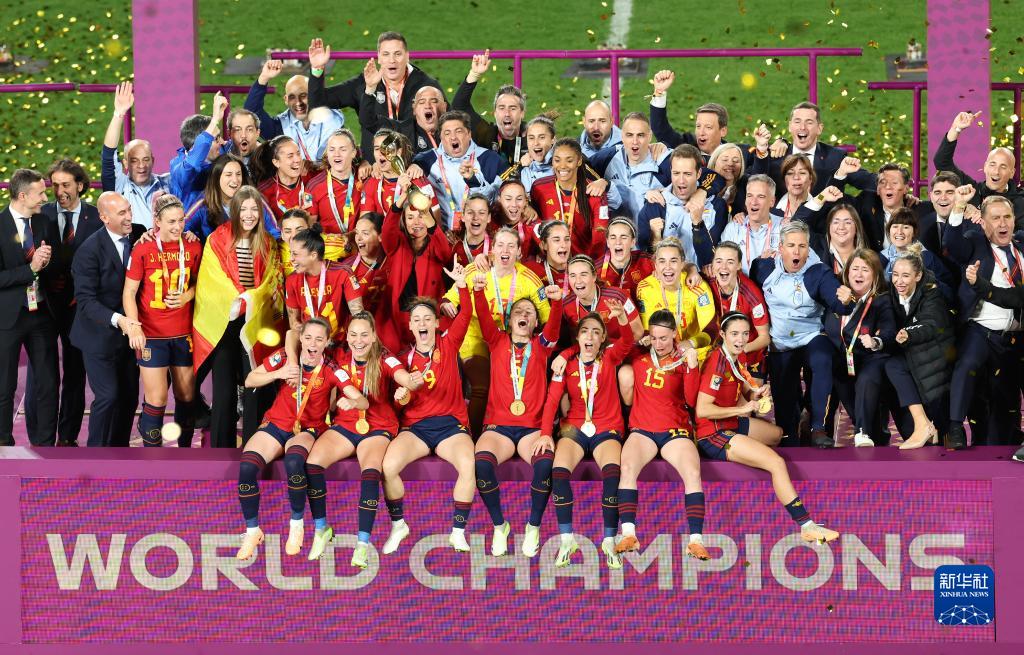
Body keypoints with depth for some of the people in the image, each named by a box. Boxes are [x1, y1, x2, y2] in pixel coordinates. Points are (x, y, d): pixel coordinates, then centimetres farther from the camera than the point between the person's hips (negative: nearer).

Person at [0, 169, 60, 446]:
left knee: (49, 383, 8)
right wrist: (31, 268, -22)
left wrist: (46, 261, -16)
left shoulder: (46, 223, 5)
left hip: (42, 314, 5)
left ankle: (45, 444, 17)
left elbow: (59, 266, 5)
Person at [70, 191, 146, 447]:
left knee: (129, 397, 11)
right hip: (100, 336, -6)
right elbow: (86, 299, -20)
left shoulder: (138, 235, -2)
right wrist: (117, 319, -34)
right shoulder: (90, 250, -17)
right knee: (108, 397, -9)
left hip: (129, 331, 6)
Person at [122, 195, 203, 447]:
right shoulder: (143, 250, -7)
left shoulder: (193, 247, 3)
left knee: (186, 396, 8)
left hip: (184, 334, 3)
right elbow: (129, 292, -5)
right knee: (156, 400, -5)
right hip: (151, 335, -3)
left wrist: (187, 296, -6)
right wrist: (134, 326, -18)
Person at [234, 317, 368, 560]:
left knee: (294, 461, -38)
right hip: (276, 424, 2)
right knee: (246, 466, -27)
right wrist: (278, 374, -16)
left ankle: (297, 525, -14)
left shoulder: (331, 370, -9)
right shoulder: (284, 357, -4)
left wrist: (350, 402, -39)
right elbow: (249, 381, 1)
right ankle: (252, 531, -6)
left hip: (308, 429, -2)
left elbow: (363, 402, -15)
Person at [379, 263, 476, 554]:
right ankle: (398, 526, -5)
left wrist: (462, 286, -26)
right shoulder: (405, 357, 9)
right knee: (388, 466, -28)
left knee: (469, 465, -34)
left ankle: (458, 533, -21)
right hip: (415, 426, 1)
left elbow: (465, 316, -9)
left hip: (451, 424, -1)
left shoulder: (448, 346, 6)